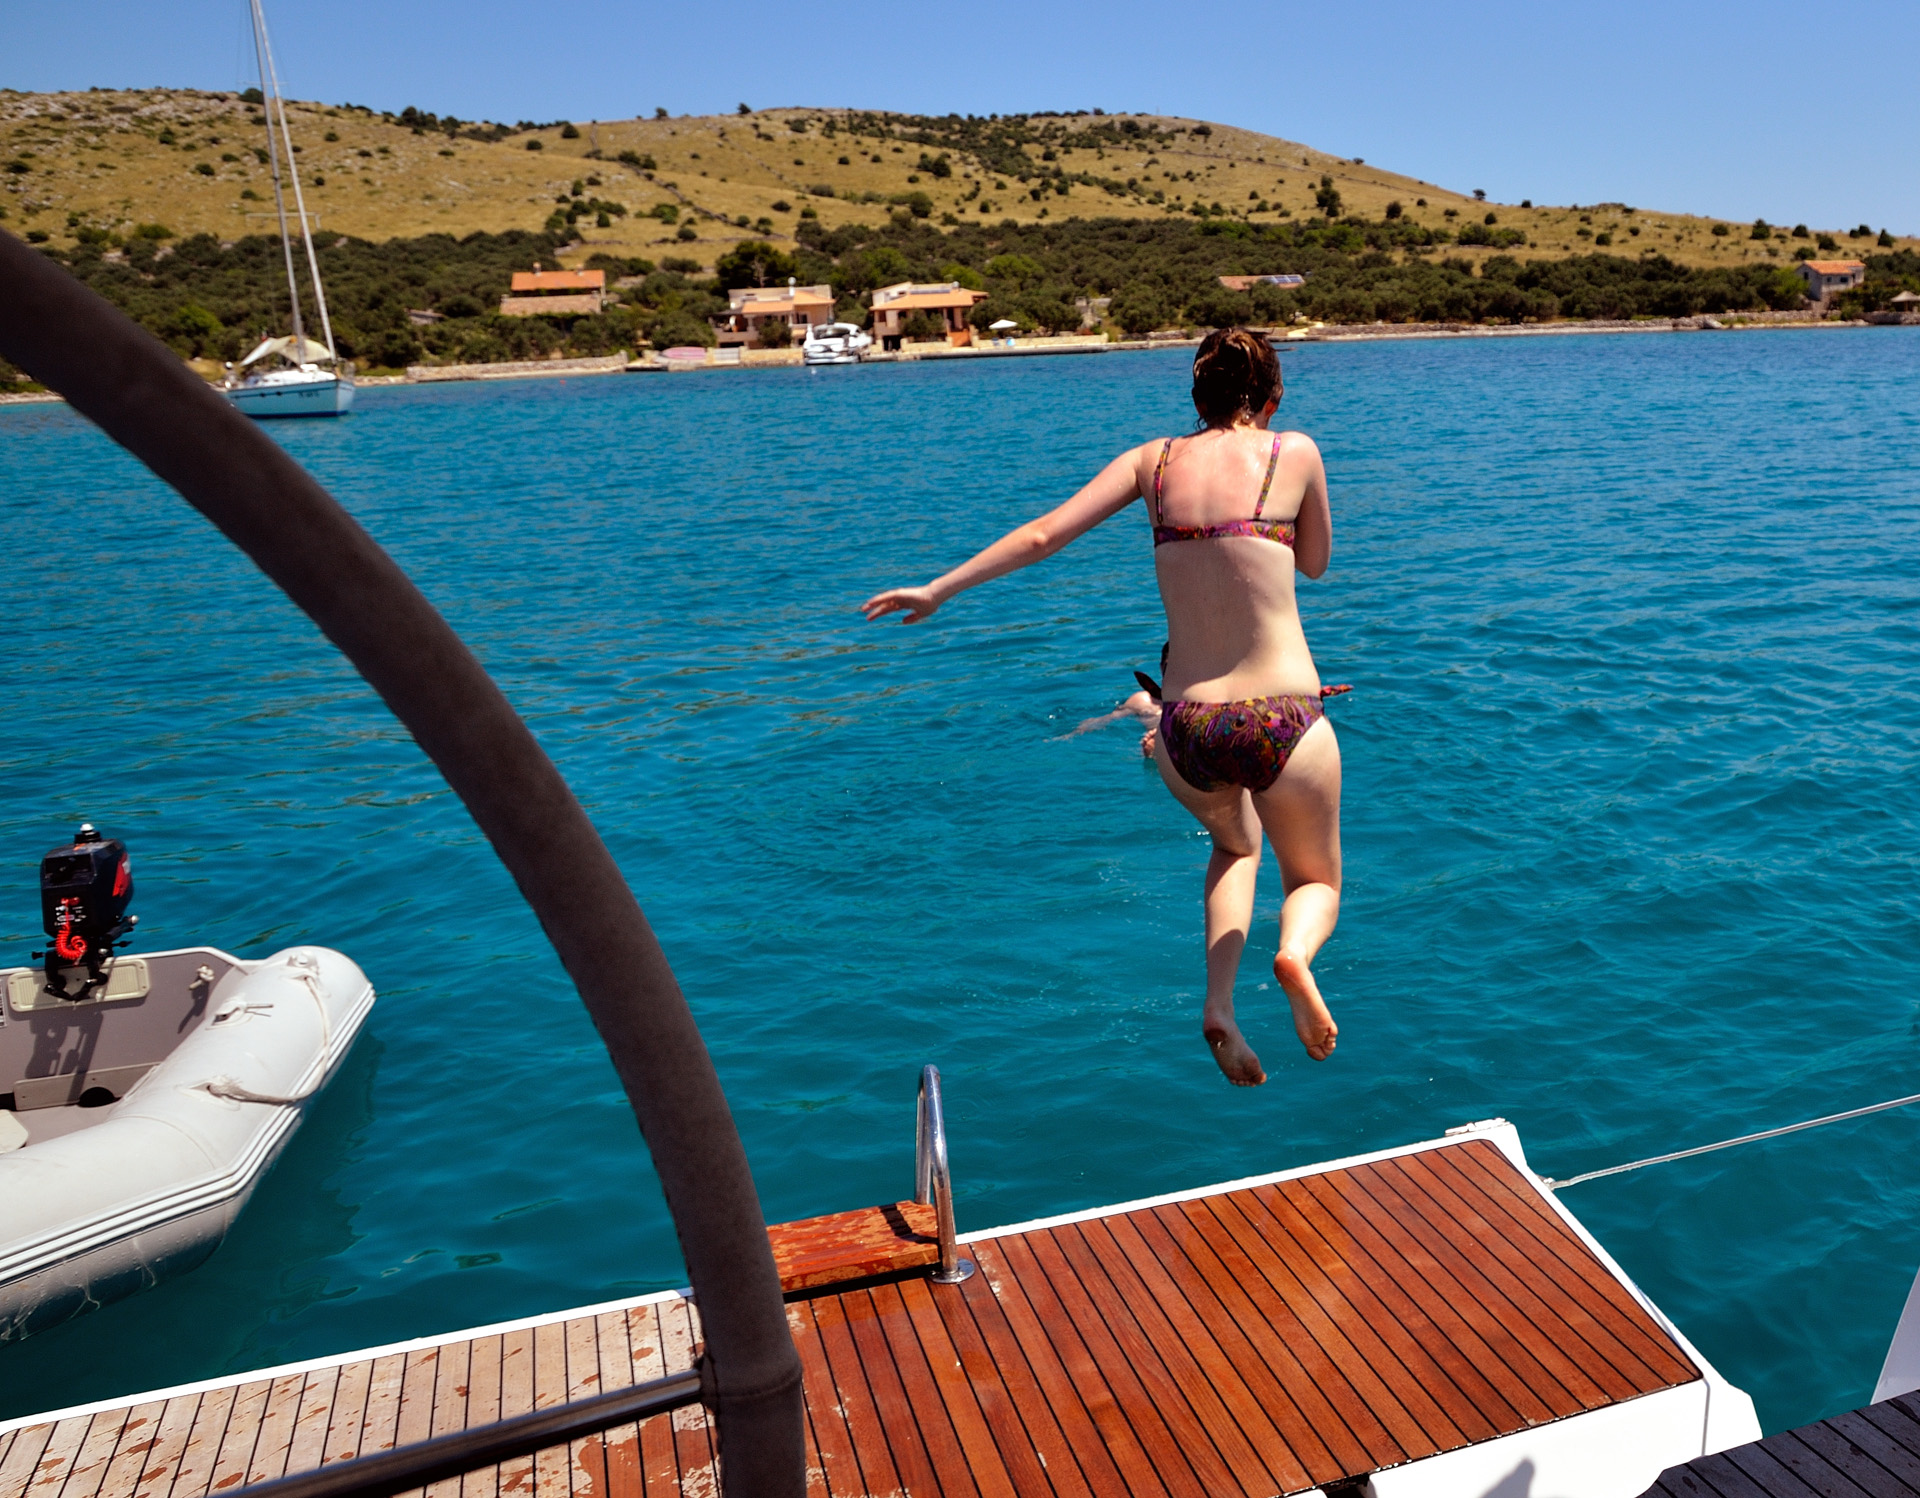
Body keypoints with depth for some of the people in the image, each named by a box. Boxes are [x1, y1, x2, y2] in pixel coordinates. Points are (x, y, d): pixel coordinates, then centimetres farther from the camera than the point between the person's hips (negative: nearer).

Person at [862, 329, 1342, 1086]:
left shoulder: (1154, 459, 7)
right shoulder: (1295, 451, 3)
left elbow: (1043, 533, 4)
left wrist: (940, 589, 12)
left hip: (1186, 731, 3)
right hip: (1282, 724, -2)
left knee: (1235, 843, 35)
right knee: (1317, 883, 24)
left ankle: (1219, 1004, 15)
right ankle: (1296, 954, -13)